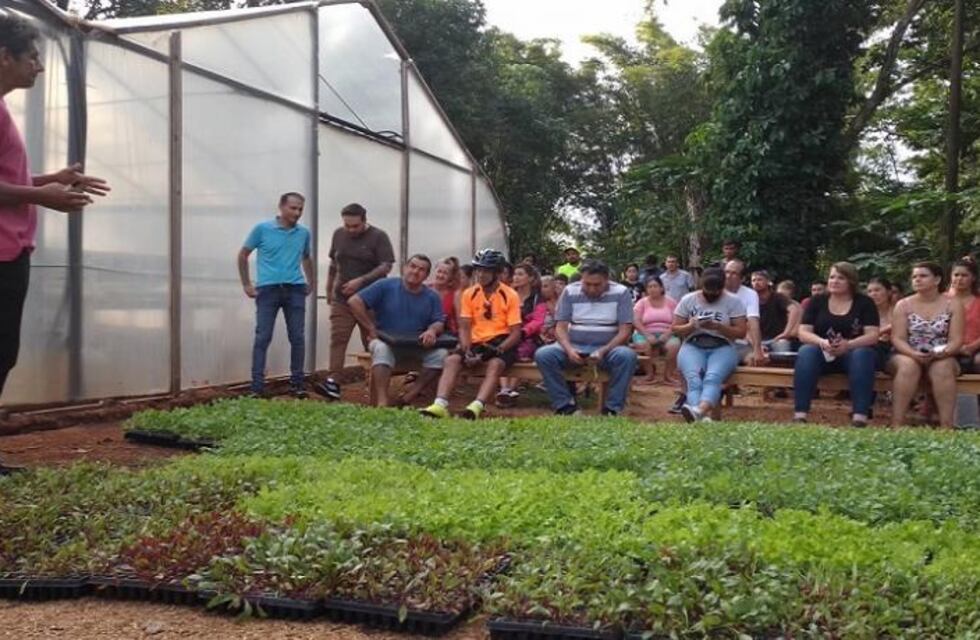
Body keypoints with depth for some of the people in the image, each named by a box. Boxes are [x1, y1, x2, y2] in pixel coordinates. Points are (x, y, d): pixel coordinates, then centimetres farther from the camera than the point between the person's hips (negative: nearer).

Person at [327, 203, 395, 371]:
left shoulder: (378, 236, -5)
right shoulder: (338, 234, 9)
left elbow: (386, 266, -11)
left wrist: (361, 281, -19)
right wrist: (329, 289, 21)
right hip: (341, 300, 3)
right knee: (337, 340, -4)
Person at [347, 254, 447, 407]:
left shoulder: (432, 297, 9)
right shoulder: (385, 286, -1)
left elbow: (439, 323, 4)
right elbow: (354, 301, -7)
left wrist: (432, 331, -22)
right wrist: (371, 329, -10)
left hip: (417, 347, 3)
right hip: (386, 342, -3)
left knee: (440, 354, -23)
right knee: (382, 349, -37)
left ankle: (408, 398, -21)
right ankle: (382, 403, -44)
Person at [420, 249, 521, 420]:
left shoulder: (510, 295, -3)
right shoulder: (469, 294, 7)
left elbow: (516, 333, -7)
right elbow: (464, 327, 4)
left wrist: (497, 350, -21)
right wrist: (467, 351, -15)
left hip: (502, 343, -3)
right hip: (476, 342, 4)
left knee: (495, 364, -35)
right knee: (452, 360, -23)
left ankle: (477, 407, -53)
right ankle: (440, 405, -39)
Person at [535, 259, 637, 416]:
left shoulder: (620, 293, -4)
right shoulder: (570, 292, 2)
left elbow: (625, 331, -7)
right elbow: (561, 327, 0)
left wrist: (603, 351, -23)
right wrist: (569, 349, -21)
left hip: (607, 348, -1)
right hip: (574, 347, 2)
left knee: (627, 356, -34)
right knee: (542, 355, -24)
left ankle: (613, 408, -19)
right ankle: (566, 404, -13)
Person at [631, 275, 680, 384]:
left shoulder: (670, 302, 10)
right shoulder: (642, 302, 8)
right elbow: (636, 321, -4)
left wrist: (666, 334, -15)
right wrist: (647, 335, -18)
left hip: (666, 335, 0)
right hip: (646, 334, 0)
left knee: (674, 345, -33)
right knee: (642, 345, -35)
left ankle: (668, 375, -16)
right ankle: (650, 373, -14)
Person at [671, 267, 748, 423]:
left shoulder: (734, 301, 6)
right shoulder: (688, 300, 10)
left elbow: (741, 332, 1)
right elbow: (676, 329, 11)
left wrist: (718, 327, -15)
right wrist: (691, 326, -11)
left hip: (723, 347, -1)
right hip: (693, 346, 2)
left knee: (712, 378, -35)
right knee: (694, 379, -33)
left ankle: (698, 410, -63)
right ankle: (703, 417, -55)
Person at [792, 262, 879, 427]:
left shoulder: (864, 303, 4)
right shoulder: (817, 301, 8)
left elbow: (873, 335, -7)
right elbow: (803, 333, -1)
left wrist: (848, 344, -27)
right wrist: (822, 342, -23)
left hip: (853, 353, -1)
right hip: (822, 353, 1)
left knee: (863, 354, -34)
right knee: (806, 351, -31)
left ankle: (860, 416, -43)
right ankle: (800, 414, -41)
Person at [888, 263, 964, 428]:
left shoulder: (953, 305, 3)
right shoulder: (903, 305, 3)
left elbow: (956, 340, -4)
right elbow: (897, 339, -5)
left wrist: (942, 353, -27)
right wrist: (914, 354, -25)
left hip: (941, 359, 0)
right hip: (908, 357, 0)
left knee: (942, 368, -34)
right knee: (908, 366, -35)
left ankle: (946, 426, -37)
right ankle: (896, 424, -40)